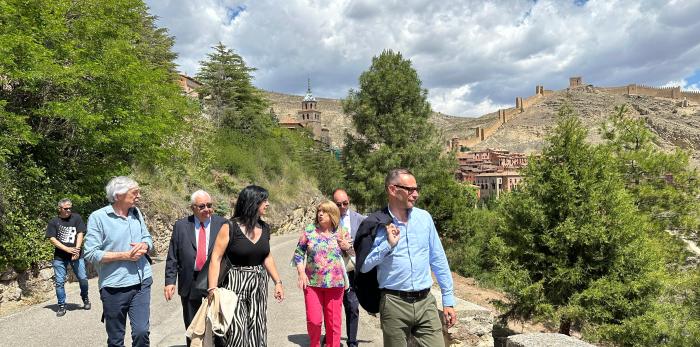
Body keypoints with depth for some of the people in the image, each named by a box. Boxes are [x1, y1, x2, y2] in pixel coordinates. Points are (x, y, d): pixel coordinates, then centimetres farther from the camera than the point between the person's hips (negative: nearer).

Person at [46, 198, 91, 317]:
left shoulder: (76, 218, 4)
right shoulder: (53, 222, 3)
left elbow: (80, 234, -1)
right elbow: (52, 239, -3)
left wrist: (77, 249, -13)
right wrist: (68, 249, -13)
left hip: (76, 255, 0)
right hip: (60, 257, 0)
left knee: (83, 278, -1)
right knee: (59, 282, 2)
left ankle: (85, 299, 22)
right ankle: (62, 306, 13)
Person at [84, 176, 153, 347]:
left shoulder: (136, 213, 7)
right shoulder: (98, 217, -9)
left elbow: (147, 238, 16)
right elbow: (91, 254, -12)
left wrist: (144, 245, -8)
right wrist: (125, 255, -16)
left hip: (142, 283, 4)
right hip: (114, 288, -4)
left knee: (141, 332, -1)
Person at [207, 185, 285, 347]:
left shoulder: (264, 228, 5)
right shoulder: (229, 228, -12)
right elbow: (216, 259, -12)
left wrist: (277, 282, 16)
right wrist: (212, 289, -19)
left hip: (259, 286, 5)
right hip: (236, 286, -5)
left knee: (257, 333, 9)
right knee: (237, 333, -5)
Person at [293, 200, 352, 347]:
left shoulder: (341, 232, 3)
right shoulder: (309, 230, 0)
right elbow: (298, 253, 5)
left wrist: (347, 247, -8)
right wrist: (301, 273, -5)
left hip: (335, 283, 1)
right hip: (312, 282, 0)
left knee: (333, 321, 6)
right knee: (313, 320, -2)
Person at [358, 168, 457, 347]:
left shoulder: (424, 217, 4)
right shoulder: (376, 223, -5)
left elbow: (438, 260, 8)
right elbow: (363, 266, -5)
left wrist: (448, 300, 8)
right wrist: (388, 244, -14)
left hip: (426, 302, 3)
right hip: (394, 304, -2)